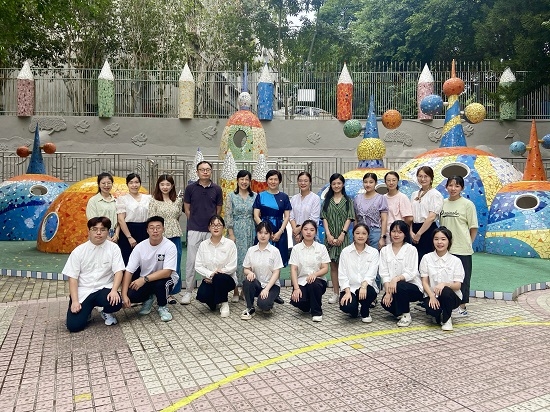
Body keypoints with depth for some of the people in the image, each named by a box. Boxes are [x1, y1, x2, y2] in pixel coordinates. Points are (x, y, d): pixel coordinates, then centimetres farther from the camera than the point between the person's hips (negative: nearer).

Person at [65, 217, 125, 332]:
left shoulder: (113, 248, -2)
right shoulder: (78, 251, 0)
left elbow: (118, 271, -7)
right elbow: (73, 277, -1)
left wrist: (114, 290, -25)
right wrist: (75, 301, -11)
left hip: (104, 288, 0)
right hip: (83, 291, 0)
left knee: (116, 303, -32)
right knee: (74, 326, -16)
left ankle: (106, 312, 6)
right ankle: (86, 311, 20)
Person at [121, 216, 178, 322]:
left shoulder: (170, 246, -21)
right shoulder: (140, 247, -11)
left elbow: (167, 272, -28)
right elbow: (129, 271, -12)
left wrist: (145, 279, -37)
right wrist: (124, 295, -21)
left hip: (165, 278, -3)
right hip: (144, 281, 3)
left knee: (160, 283, -37)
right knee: (131, 296, -24)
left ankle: (162, 307, -3)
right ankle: (149, 298, 13)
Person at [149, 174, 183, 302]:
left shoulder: (177, 200, 7)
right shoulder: (154, 201, -2)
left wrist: (173, 227, 11)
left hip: (175, 235, 3)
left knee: (175, 265, 6)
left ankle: (171, 292, 18)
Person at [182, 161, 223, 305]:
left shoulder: (217, 189, 3)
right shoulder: (190, 188, 1)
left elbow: (218, 210, 11)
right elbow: (187, 209, 6)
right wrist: (195, 222, 4)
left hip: (211, 230, 1)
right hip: (194, 230, -1)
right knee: (191, 261, 0)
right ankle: (188, 291, 10)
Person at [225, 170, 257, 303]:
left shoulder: (255, 196, 7)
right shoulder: (231, 196, 1)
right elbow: (228, 217, -3)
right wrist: (231, 234, -9)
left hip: (251, 232, 2)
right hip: (236, 231, -2)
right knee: (236, 259, -2)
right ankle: (235, 291, 8)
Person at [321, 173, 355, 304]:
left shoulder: (347, 200, 7)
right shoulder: (327, 200, 11)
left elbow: (349, 218, 1)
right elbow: (324, 218, 6)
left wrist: (342, 234, -10)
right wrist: (328, 234, -6)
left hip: (343, 236, -2)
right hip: (330, 236, 2)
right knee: (333, 265, 5)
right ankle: (335, 293, 11)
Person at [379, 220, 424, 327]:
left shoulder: (411, 249, -4)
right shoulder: (385, 250, 7)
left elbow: (411, 273, -13)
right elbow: (384, 273, -1)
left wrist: (396, 279, -31)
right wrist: (388, 291, -15)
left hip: (413, 287, -3)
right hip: (393, 286, 3)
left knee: (399, 286, -34)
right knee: (385, 302, -25)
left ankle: (406, 315, -9)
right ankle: (400, 311, 9)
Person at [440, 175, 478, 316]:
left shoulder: (467, 204, -5)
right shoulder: (443, 203, 8)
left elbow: (473, 227, -2)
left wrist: (468, 243, -2)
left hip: (462, 249, -4)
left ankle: (462, 306, 16)